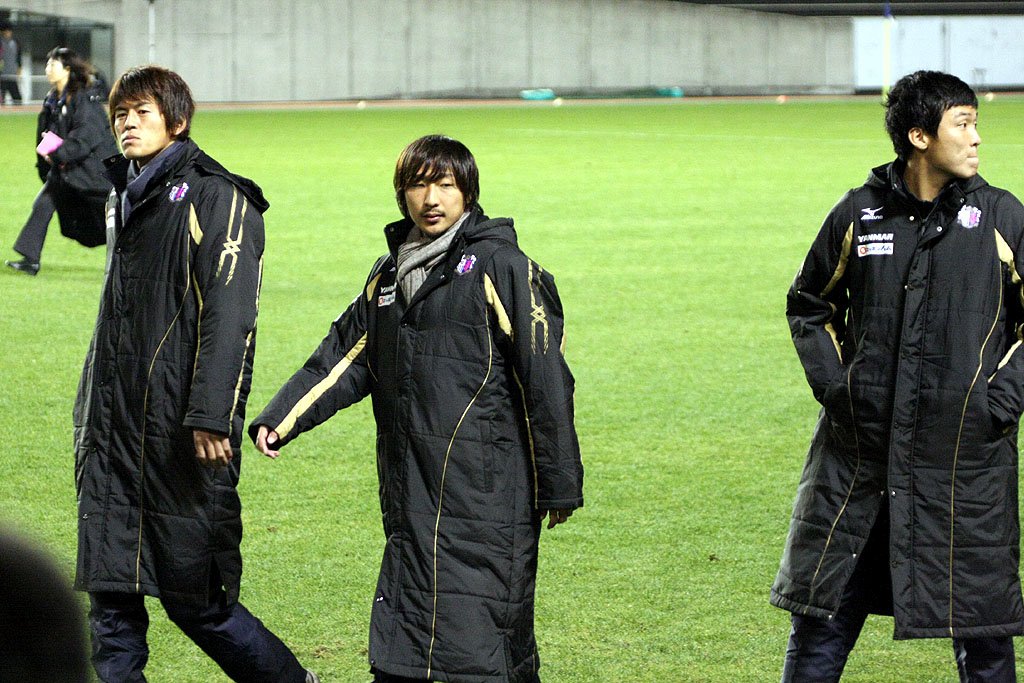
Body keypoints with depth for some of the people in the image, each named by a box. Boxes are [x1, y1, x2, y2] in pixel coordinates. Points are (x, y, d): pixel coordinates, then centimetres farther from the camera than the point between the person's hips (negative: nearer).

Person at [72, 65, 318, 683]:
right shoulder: (128, 199, 18)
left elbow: (229, 314, -15)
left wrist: (211, 414, -23)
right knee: (110, 596, 4)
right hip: (113, 434, 8)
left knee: (195, 599, -3)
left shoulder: (215, 198, -8)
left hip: (181, 436, -8)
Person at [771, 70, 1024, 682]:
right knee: (822, 614, 8)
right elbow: (809, 305, 17)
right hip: (859, 451, 2)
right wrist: (831, 381, 3)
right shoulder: (860, 214, 2)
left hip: (966, 459, -1)